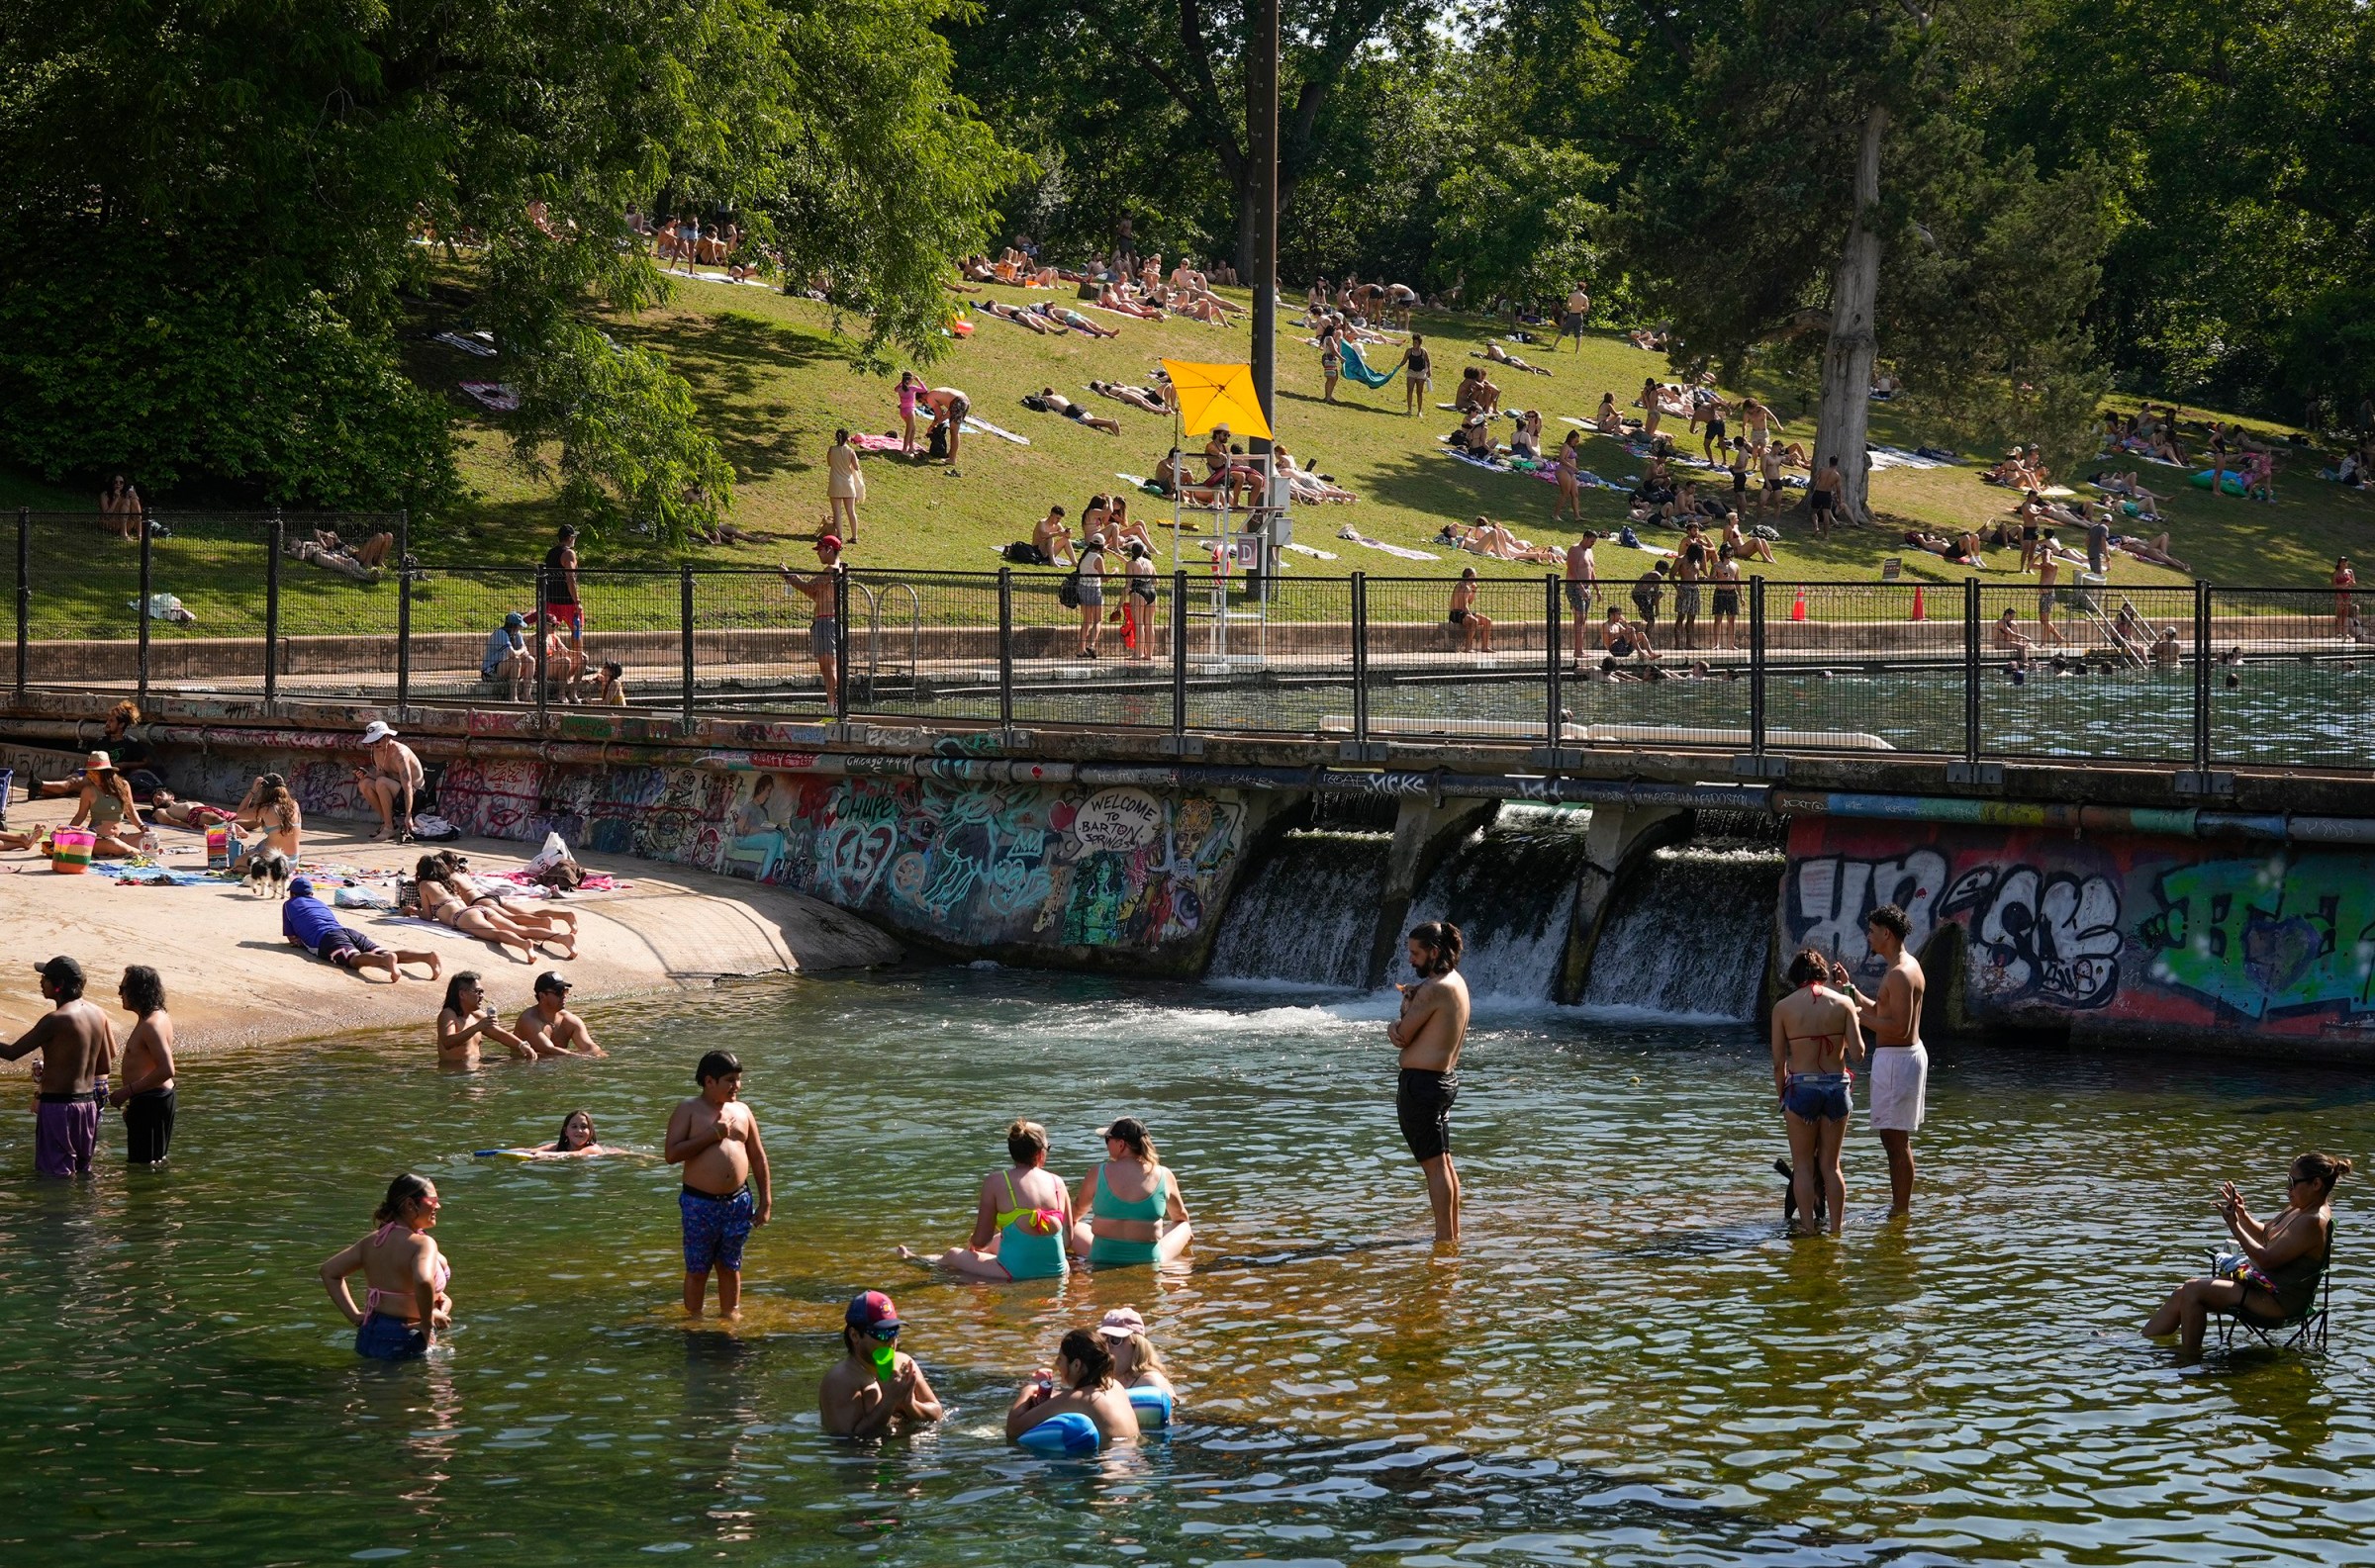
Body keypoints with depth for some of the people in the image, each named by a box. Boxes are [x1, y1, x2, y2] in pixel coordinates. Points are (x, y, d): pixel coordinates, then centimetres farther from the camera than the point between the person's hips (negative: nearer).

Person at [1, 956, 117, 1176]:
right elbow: (105, 1065, 11)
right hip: (89, 1103, 8)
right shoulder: (97, 1015, 6)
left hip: (58, 1105, -8)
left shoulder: (56, 1020, -18)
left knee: (56, 1175, -3)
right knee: (82, 1171, 17)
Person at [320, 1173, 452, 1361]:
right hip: (403, 1343, -7)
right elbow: (423, 1281, -33)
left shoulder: (372, 1241, 12)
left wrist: (354, 1315, 15)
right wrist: (427, 1325, -17)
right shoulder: (423, 1244, -12)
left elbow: (329, 1271, 19)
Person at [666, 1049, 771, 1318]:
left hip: (738, 1202, 4)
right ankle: (693, 1318, 13)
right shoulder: (688, 1111, -4)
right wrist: (711, 1135, -17)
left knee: (730, 1266, 13)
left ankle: (730, 1315, 24)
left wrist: (765, 1202, 10)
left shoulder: (741, 1111, 9)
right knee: (697, 1269, 3)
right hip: (700, 1203, -4)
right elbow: (671, 1154, -15)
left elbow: (758, 1157, 14)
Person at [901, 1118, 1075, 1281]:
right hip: (1057, 1272, 5)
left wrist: (973, 1242, 19)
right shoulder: (1057, 1182, -1)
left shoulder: (995, 1182, -9)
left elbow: (980, 1240, -6)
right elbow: (1069, 1236, 6)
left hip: (1016, 1272, -5)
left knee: (953, 1255, 24)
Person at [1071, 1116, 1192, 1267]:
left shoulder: (1099, 1173, -8)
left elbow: (1080, 1208, 11)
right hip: (1150, 1259, 1)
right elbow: (1180, 1215, 13)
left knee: (1075, 1227, 29)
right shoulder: (1164, 1176, -5)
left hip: (1103, 1258, -1)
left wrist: (1072, 1221, 36)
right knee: (1184, 1227, 28)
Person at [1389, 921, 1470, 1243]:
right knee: (1444, 1162, 17)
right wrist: (1397, 1028, -9)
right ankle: (1453, 1232, 24)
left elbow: (1402, 1036, -14)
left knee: (1434, 1164, -6)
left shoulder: (1433, 990, -20)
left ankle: (1445, 1237, -4)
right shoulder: (1456, 982, 12)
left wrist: (1406, 1006, 3)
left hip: (1421, 1081, -10)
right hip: (1447, 1078, 10)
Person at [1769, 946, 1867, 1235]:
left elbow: (1778, 1061, -3)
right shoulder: (1842, 1004, -1)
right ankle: (1835, 1231, 12)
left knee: (1803, 1165, 9)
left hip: (1801, 1088, -2)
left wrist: (1780, 1097, 11)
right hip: (1836, 1085, 2)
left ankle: (1809, 1230, 6)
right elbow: (1858, 1053, -5)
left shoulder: (1783, 1007, -4)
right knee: (1830, 1165, 12)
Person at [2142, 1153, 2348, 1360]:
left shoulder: (2313, 1222, -21)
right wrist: (2243, 1215, 3)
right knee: (2182, 1294, 6)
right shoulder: (2298, 1210, 11)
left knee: (2193, 1291, -18)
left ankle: (2189, 1357, -8)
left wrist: (2235, 1226, -20)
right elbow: (2264, 1234, 23)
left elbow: (2267, 1259, -24)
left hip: (2278, 1303, -11)